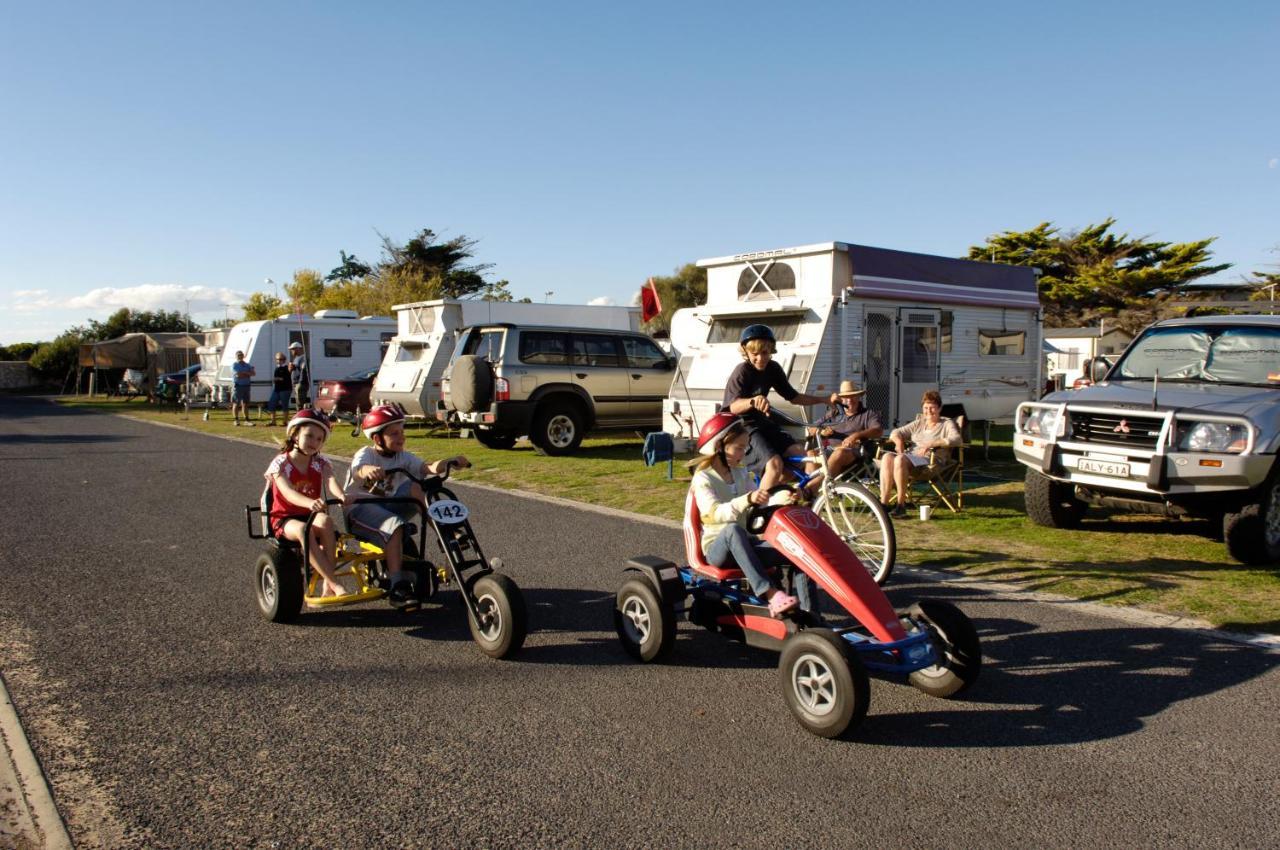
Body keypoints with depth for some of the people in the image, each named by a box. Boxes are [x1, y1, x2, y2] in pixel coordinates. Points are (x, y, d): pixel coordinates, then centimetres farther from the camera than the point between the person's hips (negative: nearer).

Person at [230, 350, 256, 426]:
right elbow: (237, 375, -14)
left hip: (246, 386, 4)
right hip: (237, 386, -4)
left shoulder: (248, 365, 15)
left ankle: (246, 420, 8)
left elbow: (253, 373, -1)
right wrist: (247, 374, -4)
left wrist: (243, 373, -13)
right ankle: (236, 420, 3)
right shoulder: (234, 365, 1)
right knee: (236, 404, -2)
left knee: (245, 404, 6)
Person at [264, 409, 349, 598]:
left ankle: (328, 583, -32)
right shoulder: (280, 463, -7)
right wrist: (310, 502, -47)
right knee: (303, 530, -38)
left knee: (325, 521, -34)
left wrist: (341, 496, -43)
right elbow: (287, 492, -26)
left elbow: (330, 481, -18)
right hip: (284, 519, -3)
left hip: (312, 516, 3)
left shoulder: (320, 462, 5)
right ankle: (335, 585, -39)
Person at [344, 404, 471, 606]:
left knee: (415, 488, -18)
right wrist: (369, 471, -61)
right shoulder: (366, 454, -11)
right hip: (359, 507, -5)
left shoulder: (403, 457, 1)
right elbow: (358, 470, -36)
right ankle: (397, 586, -33)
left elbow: (428, 468, -16)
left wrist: (450, 461, -36)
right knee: (394, 526, -34)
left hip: (386, 506, 5)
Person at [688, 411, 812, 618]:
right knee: (733, 529, -41)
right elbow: (716, 513, -27)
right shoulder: (703, 479, -10)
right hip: (717, 549, -6)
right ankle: (770, 594, -46)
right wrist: (747, 499, -42)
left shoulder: (741, 475, 11)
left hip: (743, 545, 6)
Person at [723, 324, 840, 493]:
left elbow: (793, 397, 11)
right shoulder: (742, 371, -18)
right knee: (775, 464, -29)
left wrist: (825, 399, 0)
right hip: (743, 426, -7)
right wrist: (753, 401, -56)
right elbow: (733, 406, -34)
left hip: (762, 422, 7)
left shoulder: (773, 368, 2)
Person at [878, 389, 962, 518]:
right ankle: (884, 503, -35)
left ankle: (901, 504, -31)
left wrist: (932, 443, -21)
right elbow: (896, 432, 26)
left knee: (900, 459, -35)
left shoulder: (947, 424, 12)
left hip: (931, 462, -5)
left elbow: (957, 439, -8)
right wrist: (899, 441, 1)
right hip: (911, 457, 5)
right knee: (887, 457, -28)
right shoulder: (918, 423, 29)